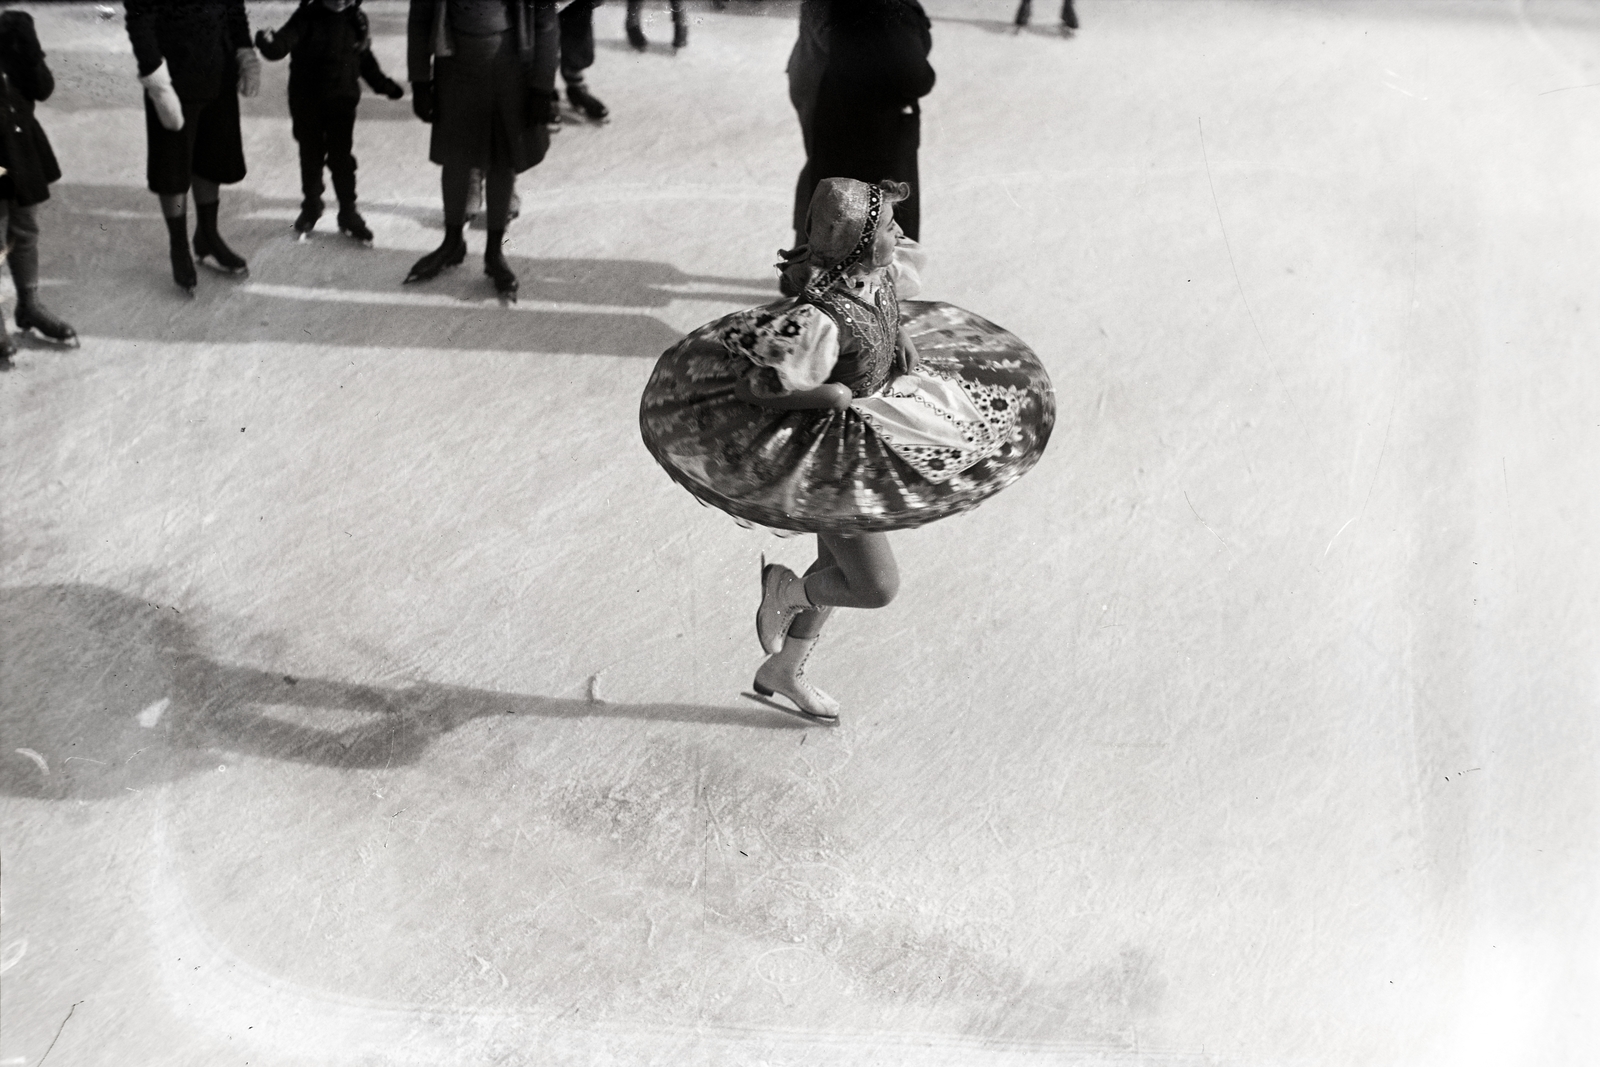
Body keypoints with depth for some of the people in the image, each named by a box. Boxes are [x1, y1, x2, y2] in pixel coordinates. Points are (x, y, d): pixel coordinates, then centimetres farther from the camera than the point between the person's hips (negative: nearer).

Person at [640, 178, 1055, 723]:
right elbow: (760, 386, -27)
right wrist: (838, 395, -25)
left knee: (844, 559, 25)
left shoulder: (877, 266, -11)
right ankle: (788, 590, 23)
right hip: (821, 451, -9)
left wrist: (900, 336, 0)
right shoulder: (822, 317, -36)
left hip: (859, 433, 9)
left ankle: (782, 671, 45)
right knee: (877, 587, -7)